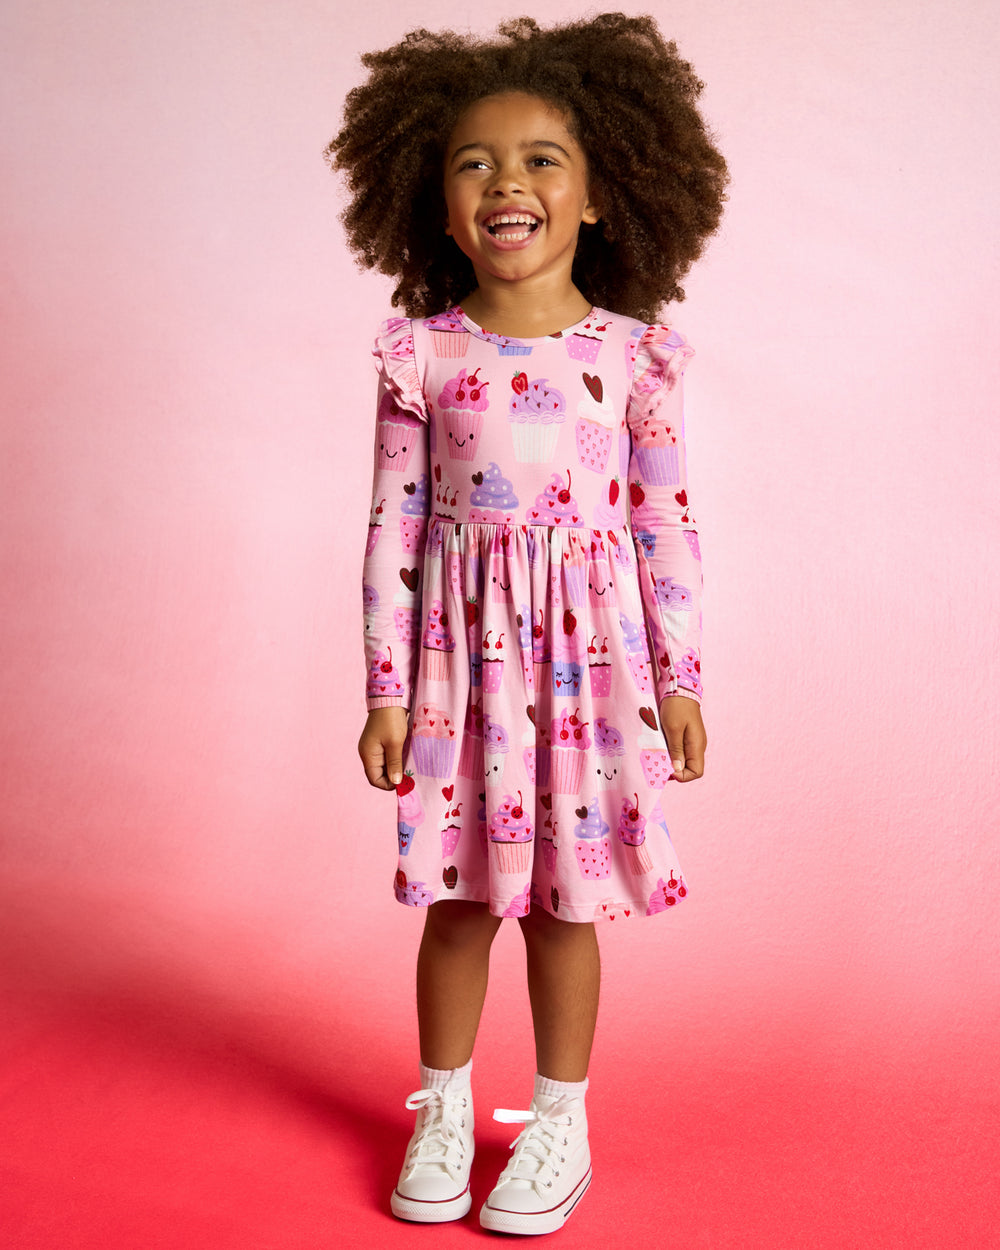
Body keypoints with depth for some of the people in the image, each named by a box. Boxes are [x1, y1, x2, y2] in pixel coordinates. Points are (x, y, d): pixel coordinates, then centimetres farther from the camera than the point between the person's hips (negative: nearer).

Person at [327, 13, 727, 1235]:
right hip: (462, 650, 1)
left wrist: (679, 679, 1)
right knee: (456, 893, 11)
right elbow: (395, 524, 0)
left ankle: (559, 1120, 29)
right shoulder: (420, 352, -2)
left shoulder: (631, 352, -3)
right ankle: (443, 1110, 32)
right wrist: (386, 688, -1)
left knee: (564, 897, 9)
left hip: (589, 649, 0)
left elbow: (664, 520, 1)